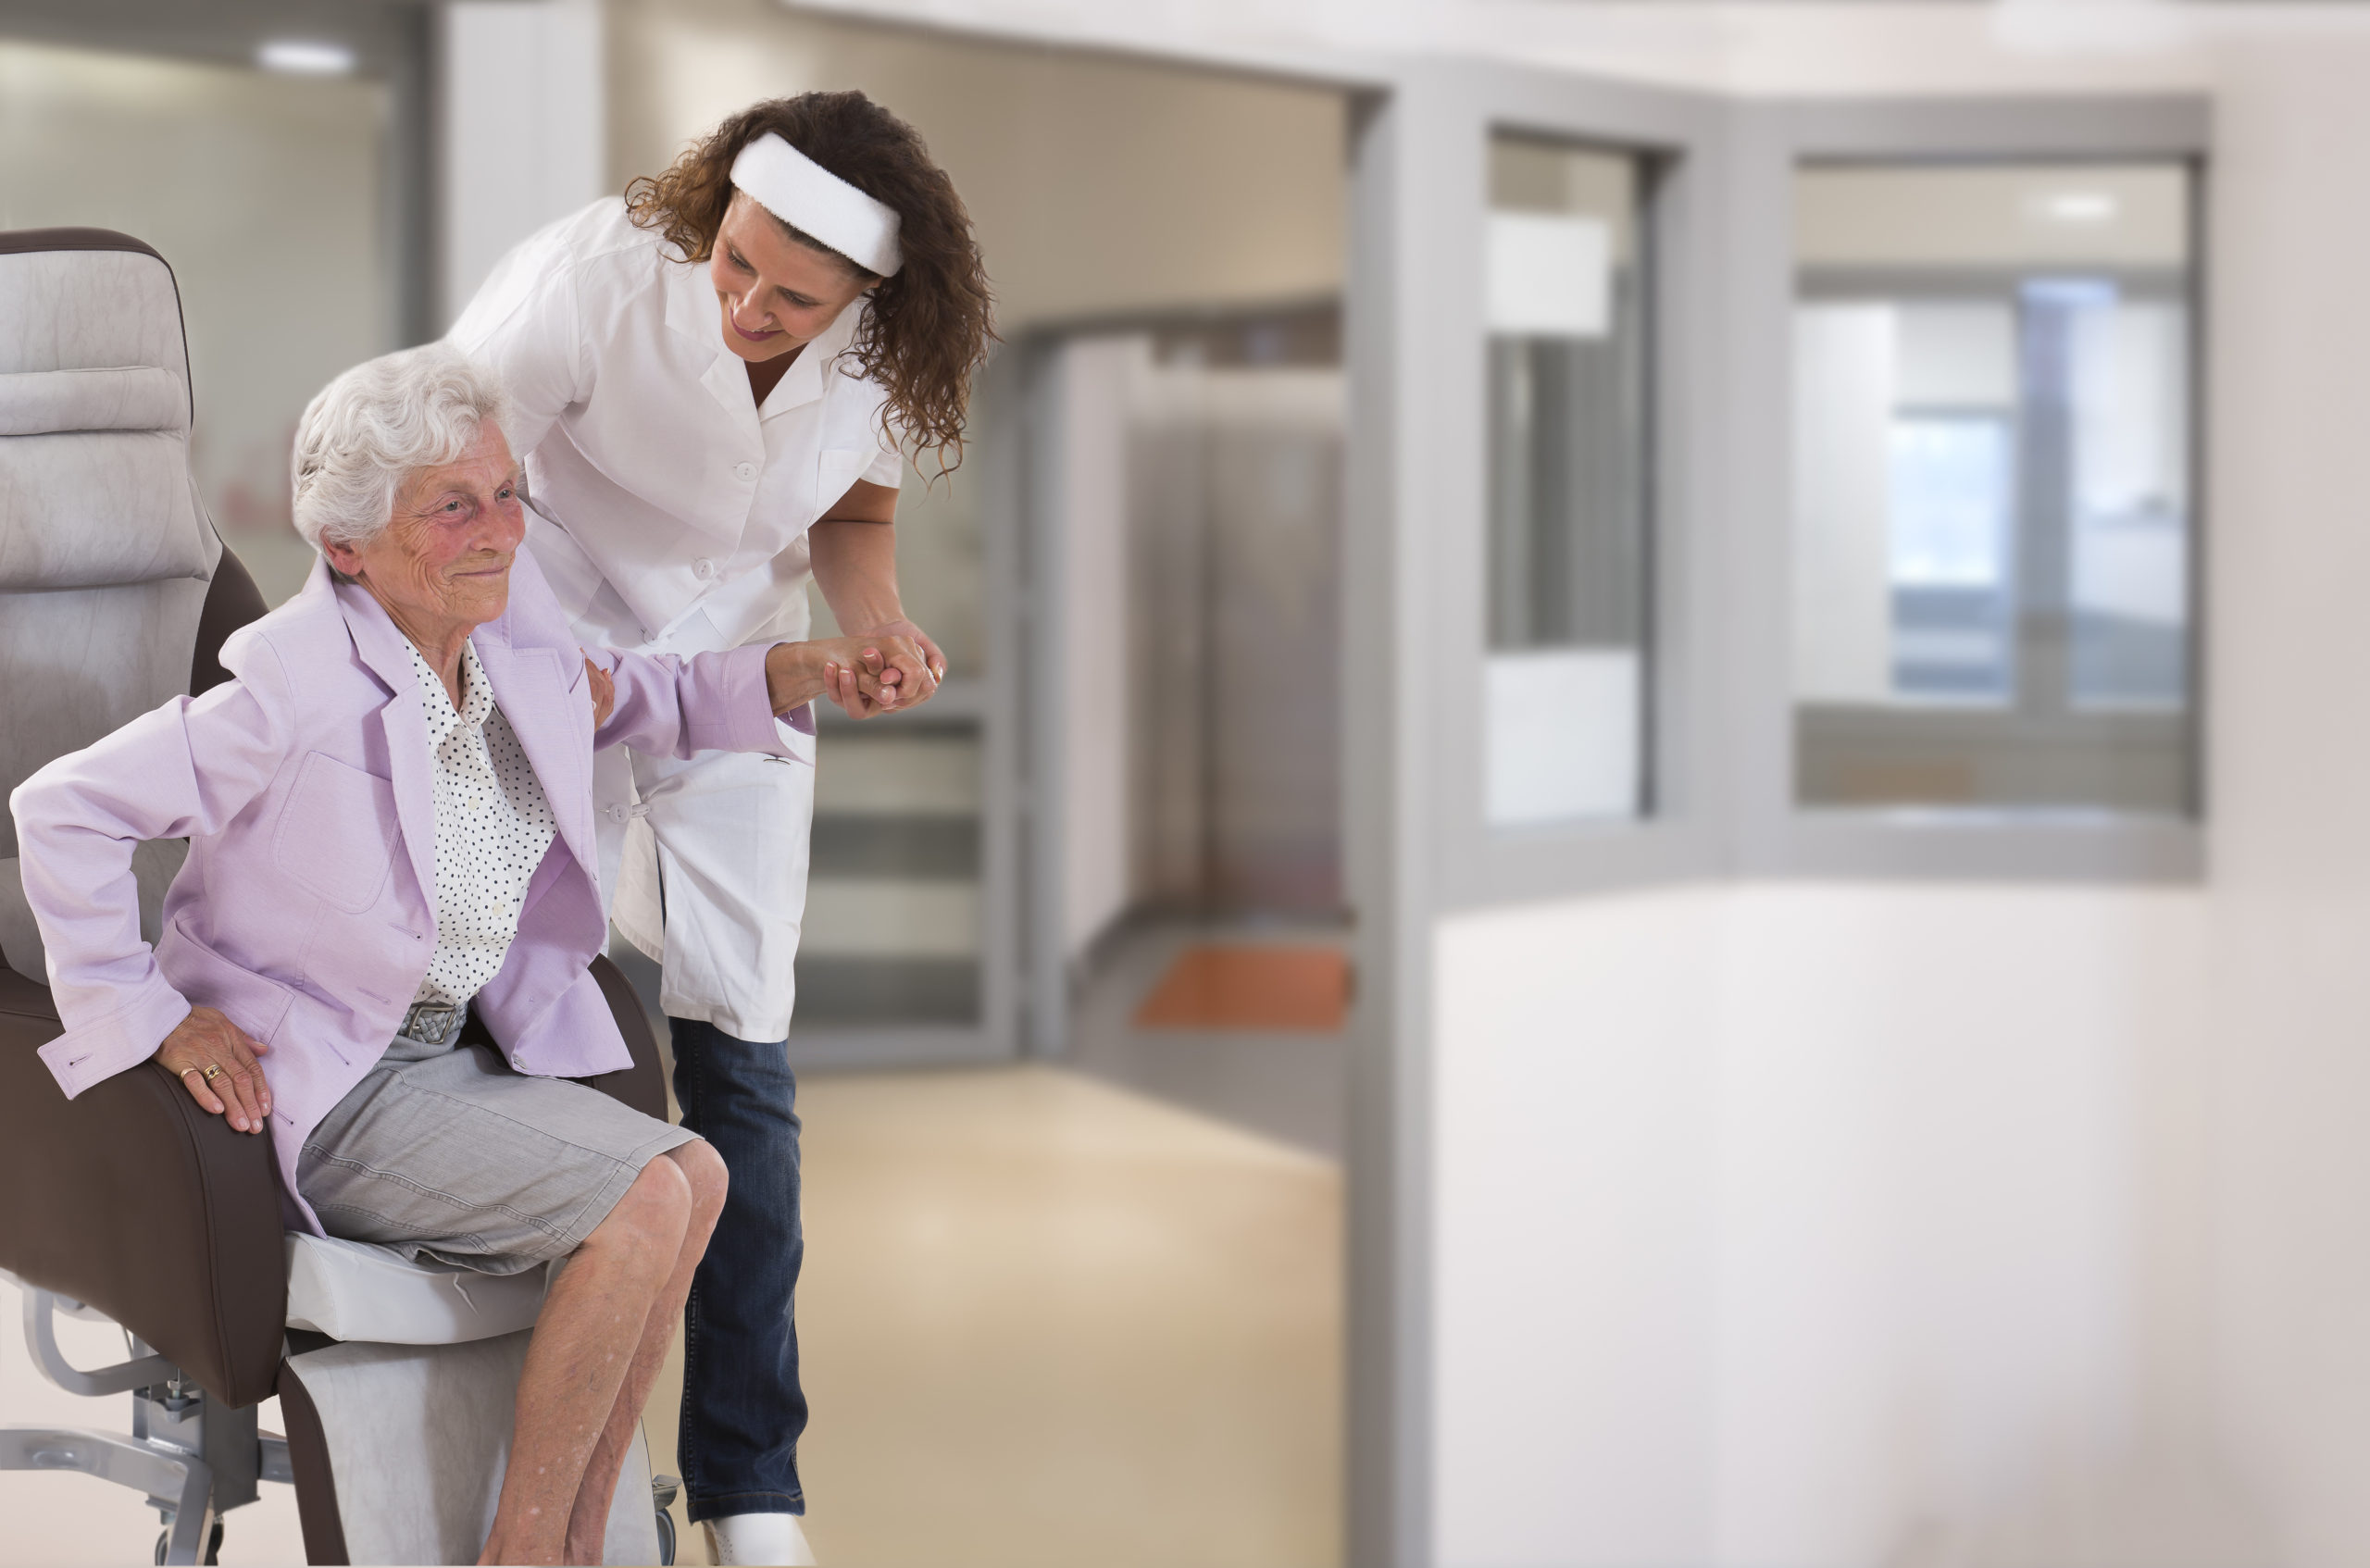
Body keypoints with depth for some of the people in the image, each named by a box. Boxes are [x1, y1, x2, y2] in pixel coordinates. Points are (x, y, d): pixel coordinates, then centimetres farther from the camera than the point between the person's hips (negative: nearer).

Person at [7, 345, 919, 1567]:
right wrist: (150, 1012, -14)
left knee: (696, 1176, -9)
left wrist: (791, 677, 10)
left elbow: (614, 704, 23)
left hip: (449, 1051, 8)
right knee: (639, 1204, -21)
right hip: (316, 1090, -8)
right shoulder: (294, 694, -22)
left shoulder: (511, 620, 0)